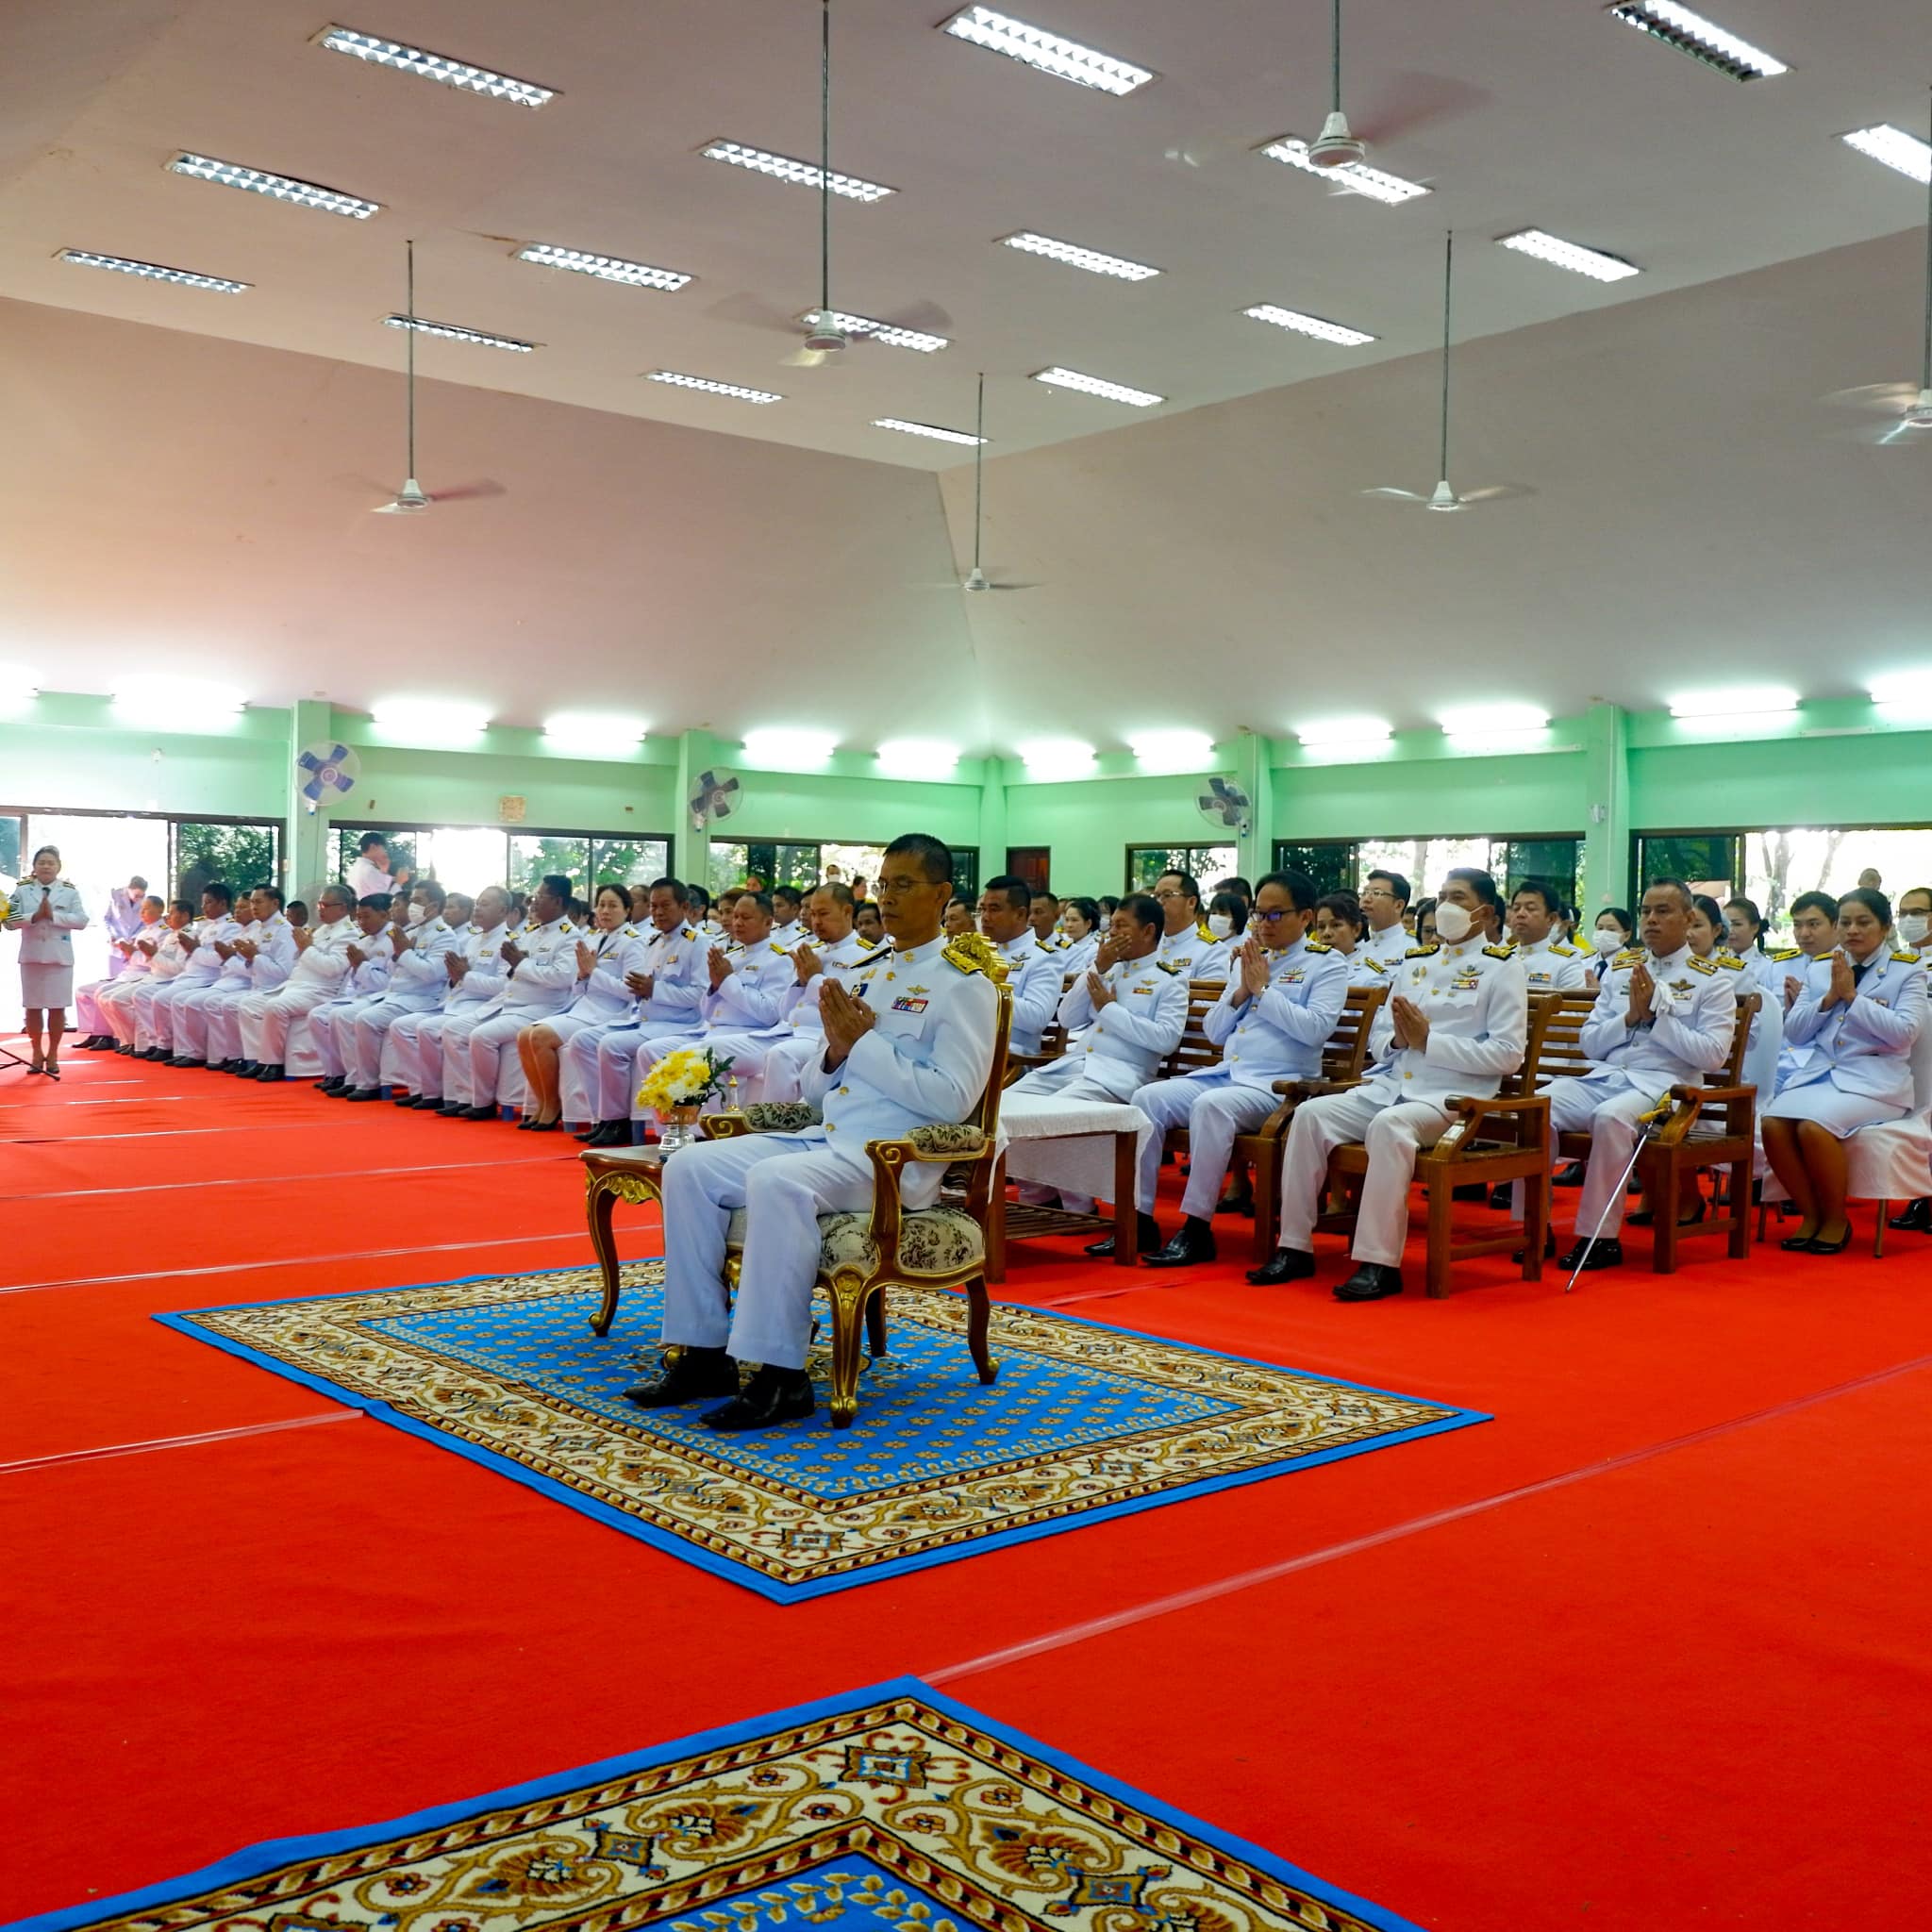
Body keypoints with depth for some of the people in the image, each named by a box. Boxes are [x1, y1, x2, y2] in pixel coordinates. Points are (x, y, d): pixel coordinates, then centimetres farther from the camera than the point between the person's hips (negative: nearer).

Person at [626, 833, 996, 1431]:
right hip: (824, 1137, 8)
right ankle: (704, 1352, -4)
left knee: (776, 1181, -34)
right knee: (690, 1167, -7)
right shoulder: (866, 977, 19)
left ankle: (782, 1376, -26)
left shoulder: (965, 985, -3)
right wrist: (836, 1051, -2)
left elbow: (953, 1099, -15)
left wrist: (866, 1043, -13)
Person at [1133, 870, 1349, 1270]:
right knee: (1148, 1098, -16)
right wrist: (1241, 992, 2)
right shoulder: (1246, 960, 19)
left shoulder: (1326, 964, 3)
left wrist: (1263, 989, -9)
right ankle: (1137, 1216, -14)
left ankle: (1197, 1229, -28)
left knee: (1212, 1106, -35)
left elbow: (1317, 1027, -13)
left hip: (1277, 1084, -6)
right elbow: (1213, 1032, 19)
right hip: (1225, 1072, 7)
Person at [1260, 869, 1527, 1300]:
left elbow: (1508, 1054, -9)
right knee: (1311, 1114, -17)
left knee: (1389, 1126, -36)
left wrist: (1428, 1041, -13)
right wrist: (1399, 1039, -2)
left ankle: (1380, 1264, -33)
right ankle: (1295, 1248, -12)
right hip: (1392, 1085, 6)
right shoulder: (1416, 960, 19)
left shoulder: (1502, 968, 1)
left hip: (1452, 1097, -6)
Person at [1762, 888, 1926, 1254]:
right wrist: (1829, 997, -5)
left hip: (1874, 1080, -4)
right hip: (1818, 1072, 4)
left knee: (1814, 1125, -32)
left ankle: (1836, 1220, -9)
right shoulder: (1818, 969, 15)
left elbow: (1904, 1031, -11)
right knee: (1773, 1123, -26)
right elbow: (1794, 1032, 9)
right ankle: (1811, 1214, -7)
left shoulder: (1907, 970, 4)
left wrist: (1852, 995, -13)